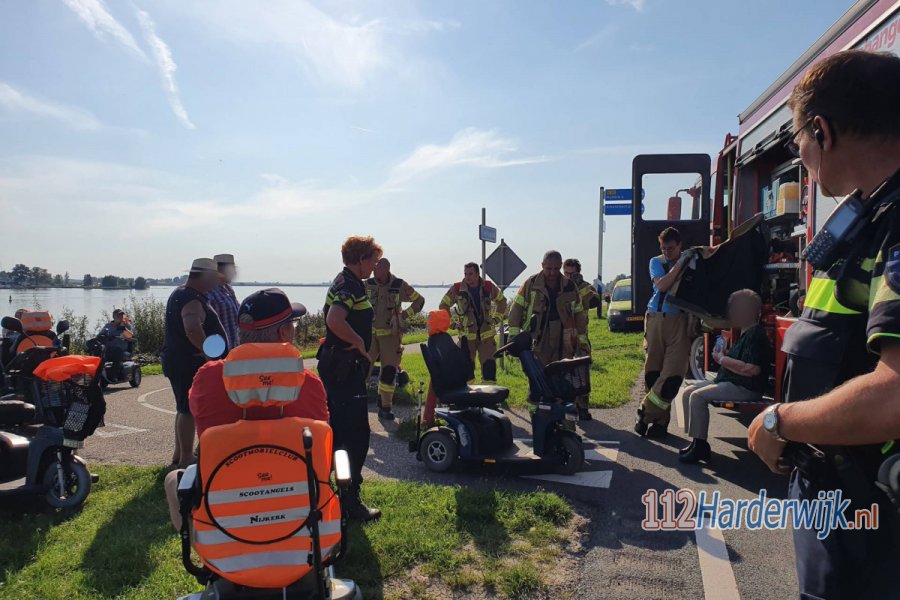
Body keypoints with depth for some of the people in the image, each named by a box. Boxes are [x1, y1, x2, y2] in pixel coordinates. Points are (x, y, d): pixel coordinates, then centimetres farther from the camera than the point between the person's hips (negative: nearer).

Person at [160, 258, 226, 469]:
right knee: (189, 410, -4)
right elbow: (193, 328, -37)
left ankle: (179, 454, 30)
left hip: (179, 361, 11)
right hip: (190, 363, -11)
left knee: (185, 409, 19)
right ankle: (186, 458, 4)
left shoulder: (180, 294, 17)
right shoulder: (192, 300, -19)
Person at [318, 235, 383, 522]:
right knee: (356, 434, -5)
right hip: (344, 367, -11)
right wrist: (359, 342, -21)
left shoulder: (347, 282, 15)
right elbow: (334, 320, -36)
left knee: (337, 430, 21)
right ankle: (350, 501, 4)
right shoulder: (350, 285, -18)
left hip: (336, 366, 11)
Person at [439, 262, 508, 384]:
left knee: (489, 365, 0)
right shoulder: (456, 289, -6)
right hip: (467, 335, -1)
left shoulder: (489, 287, -1)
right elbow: (444, 305, 7)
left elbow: (502, 301, 17)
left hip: (487, 334, 1)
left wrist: (496, 318, 10)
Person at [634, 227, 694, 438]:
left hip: (680, 321, -1)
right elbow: (661, 285, -7)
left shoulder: (691, 262, 9)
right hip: (656, 319, 1)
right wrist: (679, 264, -8)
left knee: (673, 373, -10)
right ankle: (660, 418, 15)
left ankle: (647, 413, 2)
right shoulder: (656, 262, 10)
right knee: (653, 370, 3)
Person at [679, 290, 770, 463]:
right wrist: (723, 356, 10)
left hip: (745, 389, -11)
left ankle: (700, 446, -17)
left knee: (698, 396, -25)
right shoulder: (745, 334, 18)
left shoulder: (756, 335, -15)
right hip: (729, 383, 11)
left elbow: (753, 369, -26)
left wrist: (723, 359, -15)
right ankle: (697, 442, 2)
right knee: (687, 393, 1)